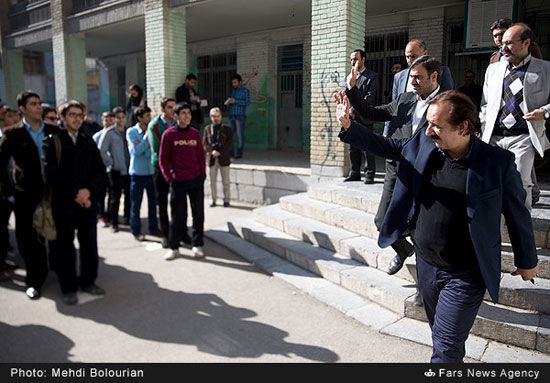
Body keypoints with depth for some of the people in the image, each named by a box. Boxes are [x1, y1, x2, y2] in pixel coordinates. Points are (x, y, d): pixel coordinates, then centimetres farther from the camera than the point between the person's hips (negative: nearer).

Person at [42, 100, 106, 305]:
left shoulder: (89, 142, 12)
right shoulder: (52, 142, -1)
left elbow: (100, 171, 6)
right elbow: (50, 175, -11)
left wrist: (89, 191, -10)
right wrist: (75, 194, -13)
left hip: (88, 202, 4)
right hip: (63, 204, -4)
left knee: (90, 245, 9)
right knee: (65, 247, 4)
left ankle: (88, 281, 25)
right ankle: (68, 288, 17)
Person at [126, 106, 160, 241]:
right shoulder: (131, 131, -4)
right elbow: (137, 151, -15)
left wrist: (141, 144, -16)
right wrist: (147, 135, -13)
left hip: (151, 171, 4)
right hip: (138, 172, -4)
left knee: (153, 201, 11)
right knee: (136, 203, 5)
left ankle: (153, 227, 25)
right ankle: (136, 231, 17)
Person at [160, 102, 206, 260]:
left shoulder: (195, 133, 7)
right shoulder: (169, 134, -2)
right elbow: (163, 158, 0)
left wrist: (202, 174, 4)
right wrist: (169, 177, -8)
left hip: (196, 181, 3)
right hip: (178, 182, -3)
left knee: (198, 213, 6)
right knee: (178, 215, 3)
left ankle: (197, 245, 19)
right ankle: (174, 248, 16)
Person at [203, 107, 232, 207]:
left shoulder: (227, 129, 4)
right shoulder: (207, 129, 9)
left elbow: (230, 143, -3)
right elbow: (204, 143, 4)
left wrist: (220, 152, -14)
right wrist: (212, 151, -14)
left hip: (224, 158, -2)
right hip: (211, 159, 2)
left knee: (225, 181, 3)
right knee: (212, 181, 7)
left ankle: (226, 200, 13)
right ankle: (213, 199, 18)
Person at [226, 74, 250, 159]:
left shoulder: (245, 90, 0)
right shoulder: (233, 90, 18)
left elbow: (247, 102, -9)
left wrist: (235, 101, -14)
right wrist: (228, 102, 1)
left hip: (240, 116, -6)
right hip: (231, 115, 6)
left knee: (240, 135, -4)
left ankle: (239, 153, 2)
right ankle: (230, 152, 9)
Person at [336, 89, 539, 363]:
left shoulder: (497, 161, -15)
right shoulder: (422, 144, -5)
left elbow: (517, 214, -4)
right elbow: (383, 146, 7)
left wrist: (527, 262, 7)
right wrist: (348, 125, -8)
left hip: (465, 276, -5)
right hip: (426, 263, 5)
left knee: (445, 348, -1)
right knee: (443, 339, 23)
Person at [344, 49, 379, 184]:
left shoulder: (372, 77, 0)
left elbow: (370, 97, -10)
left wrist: (354, 111, -17)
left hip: (364, 118, -6)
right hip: (351, 118, 6)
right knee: (353, 148, 9)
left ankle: (369, 174, 5)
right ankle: (354, 173, 18)